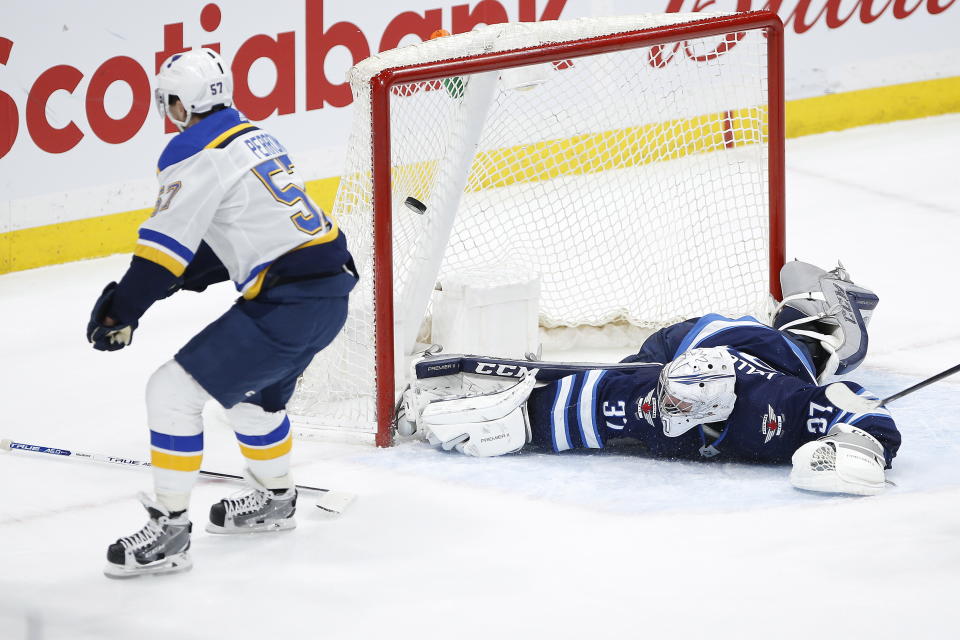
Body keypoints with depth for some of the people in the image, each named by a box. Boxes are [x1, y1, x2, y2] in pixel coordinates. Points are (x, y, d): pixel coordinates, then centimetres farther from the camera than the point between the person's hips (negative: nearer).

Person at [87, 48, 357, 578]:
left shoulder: (196, 154, -10)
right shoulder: (253, 138, 18)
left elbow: (166, 242, -15)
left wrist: (122, 310, -8)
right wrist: (178, 278, 16)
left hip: (288, 305, -10)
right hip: (331, 286, 10)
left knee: (174, 391, -6)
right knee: (251, 390, 32)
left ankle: (169, 529, -3)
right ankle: (274, 499, 49)